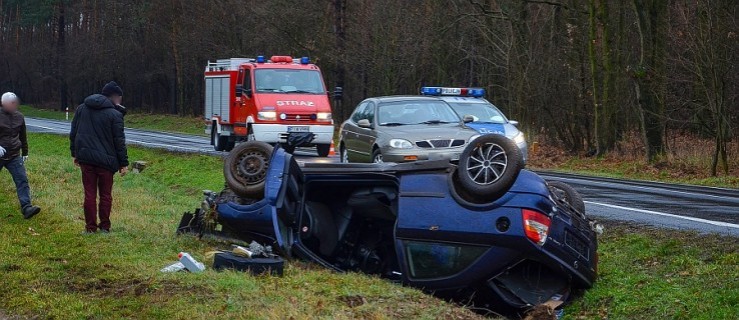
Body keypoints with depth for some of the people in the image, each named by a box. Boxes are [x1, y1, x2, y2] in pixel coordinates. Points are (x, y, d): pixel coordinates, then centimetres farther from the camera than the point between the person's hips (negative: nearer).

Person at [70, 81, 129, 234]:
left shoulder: (81, 109, 8)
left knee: (90, 194, 7)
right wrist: (123, 163, -2)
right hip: (106, 161, -3)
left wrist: (75, 153, 22)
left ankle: (90, 227, 8)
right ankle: (105, 226, 13)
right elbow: (119, 141, -7)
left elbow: (73, 133, 13)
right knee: (105, 194, 9)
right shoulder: (114, 114, -9)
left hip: (86, 158, 4)